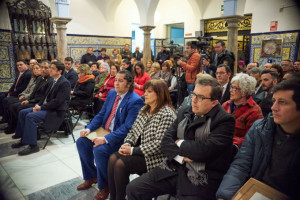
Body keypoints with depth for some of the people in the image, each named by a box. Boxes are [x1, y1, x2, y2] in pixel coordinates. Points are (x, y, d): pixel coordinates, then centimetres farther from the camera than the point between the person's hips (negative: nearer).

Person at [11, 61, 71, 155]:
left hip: (56, 111, -10)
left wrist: (41, 107, -18)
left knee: (30, 116, -25)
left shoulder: (64, 83, -16)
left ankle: (33, 145, -16)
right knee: (22, 112, 4)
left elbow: (57, 101, -22)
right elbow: (46, 96, 19)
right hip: (45, 106, 10)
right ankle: (23, 139, 13)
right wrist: (38, 105, 2)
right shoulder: (53, 81, 14)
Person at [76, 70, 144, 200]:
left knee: (100, 150, -29)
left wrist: (106, 139, -31)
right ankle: (91, 176, 19)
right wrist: (89, 128, -3)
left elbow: (127, 127, -25)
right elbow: (101, 114, 12)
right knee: (81, 142, -2)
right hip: (105, 131, 9)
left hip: (121, 138, -8)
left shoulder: (135, 101, -19)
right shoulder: (112, 93, 6)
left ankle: (104, 187, -1)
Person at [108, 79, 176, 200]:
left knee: (121, 164, -21)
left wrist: (133, 150, -20)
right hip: (138, 150, 8)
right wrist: (127, 144, -7)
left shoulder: (167, 114, -17)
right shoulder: (144, 110, 10)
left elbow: (159, 144, -23)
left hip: (154, 157, -8)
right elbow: (133, 131, 14)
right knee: (113, 158, -13)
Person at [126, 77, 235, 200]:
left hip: (200, 180, -5)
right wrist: (181, 157, -13)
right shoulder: (184, 113, 11)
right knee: (132, 189, -5)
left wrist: (179, 143, -4)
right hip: (173, 169, 6)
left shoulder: (225, 121, -9)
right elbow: (166, 141, 5)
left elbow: (205, 150, -22)